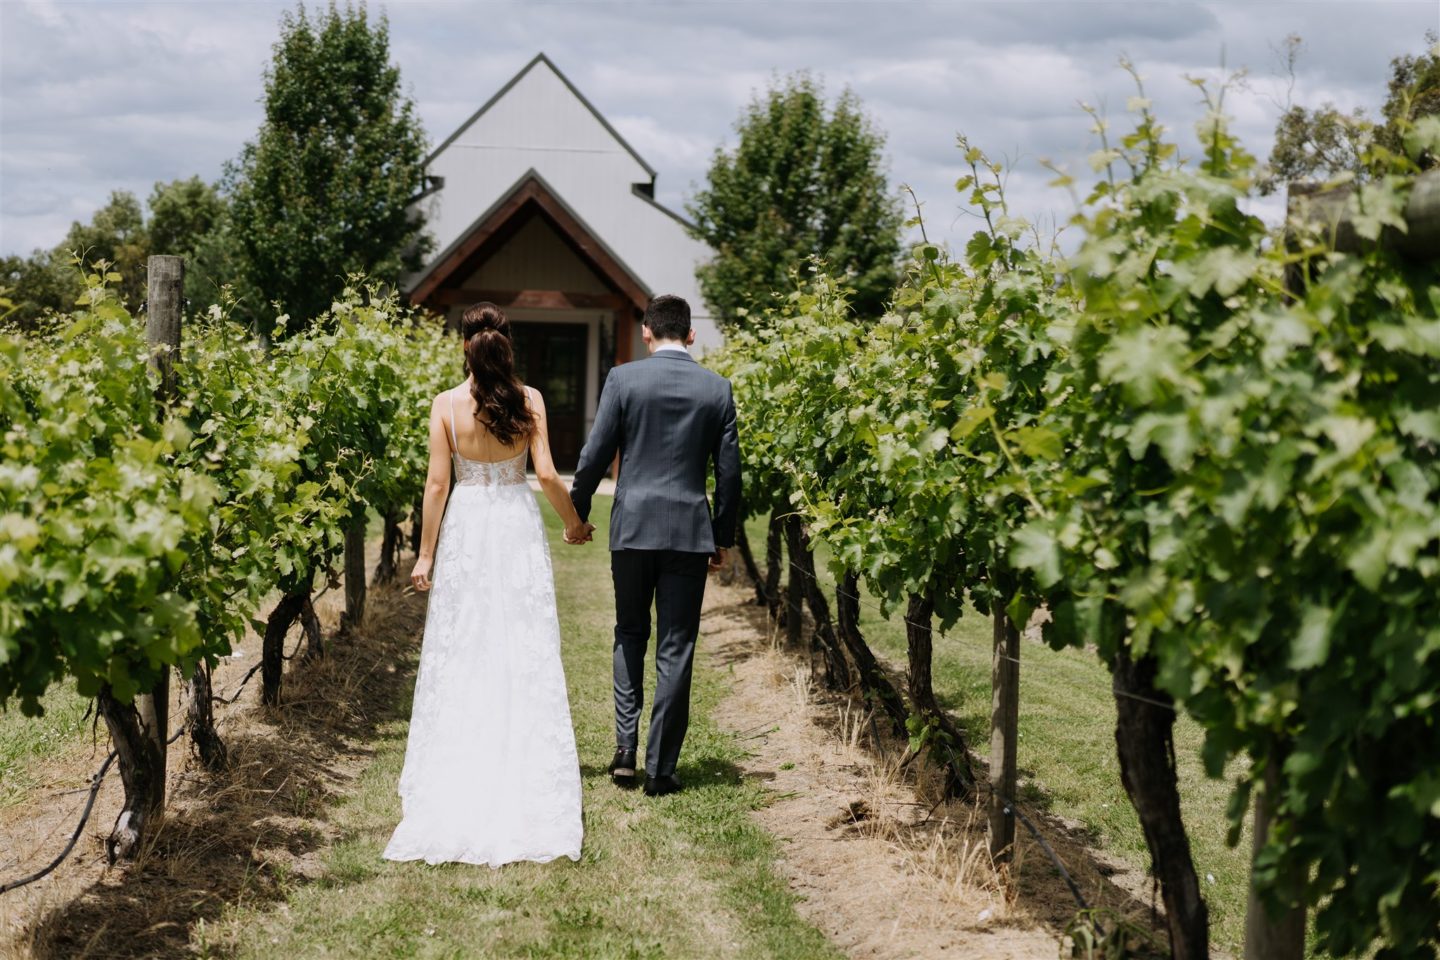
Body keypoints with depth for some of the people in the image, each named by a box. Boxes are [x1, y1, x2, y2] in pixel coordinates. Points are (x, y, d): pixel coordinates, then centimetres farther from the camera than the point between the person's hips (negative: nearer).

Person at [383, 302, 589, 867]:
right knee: (526, 652, 6)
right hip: (517, 526, 1)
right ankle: (525, 773, 8)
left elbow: (437, 484, -6)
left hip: (465, 528, 0)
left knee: (460, 653, 7)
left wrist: (425, 553, 0)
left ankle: (455, 776, 11)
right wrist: (574, 523, 11)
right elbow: (546, 474, -6)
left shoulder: (446, 405, -7)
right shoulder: (529, 401, -5)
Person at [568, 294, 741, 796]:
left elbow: (595, 455, -3)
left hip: (632, 528, 0)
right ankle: (661, 768, 5)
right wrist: (723, 536, 14)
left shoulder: (623, 379, -3)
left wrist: (576, 513, 11)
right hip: (690, 531, 0)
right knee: (675, 650, 4)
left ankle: (625, 747, 7)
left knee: (630, 635, 17)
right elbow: (729, 471, 4)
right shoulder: (717, 388, 2)